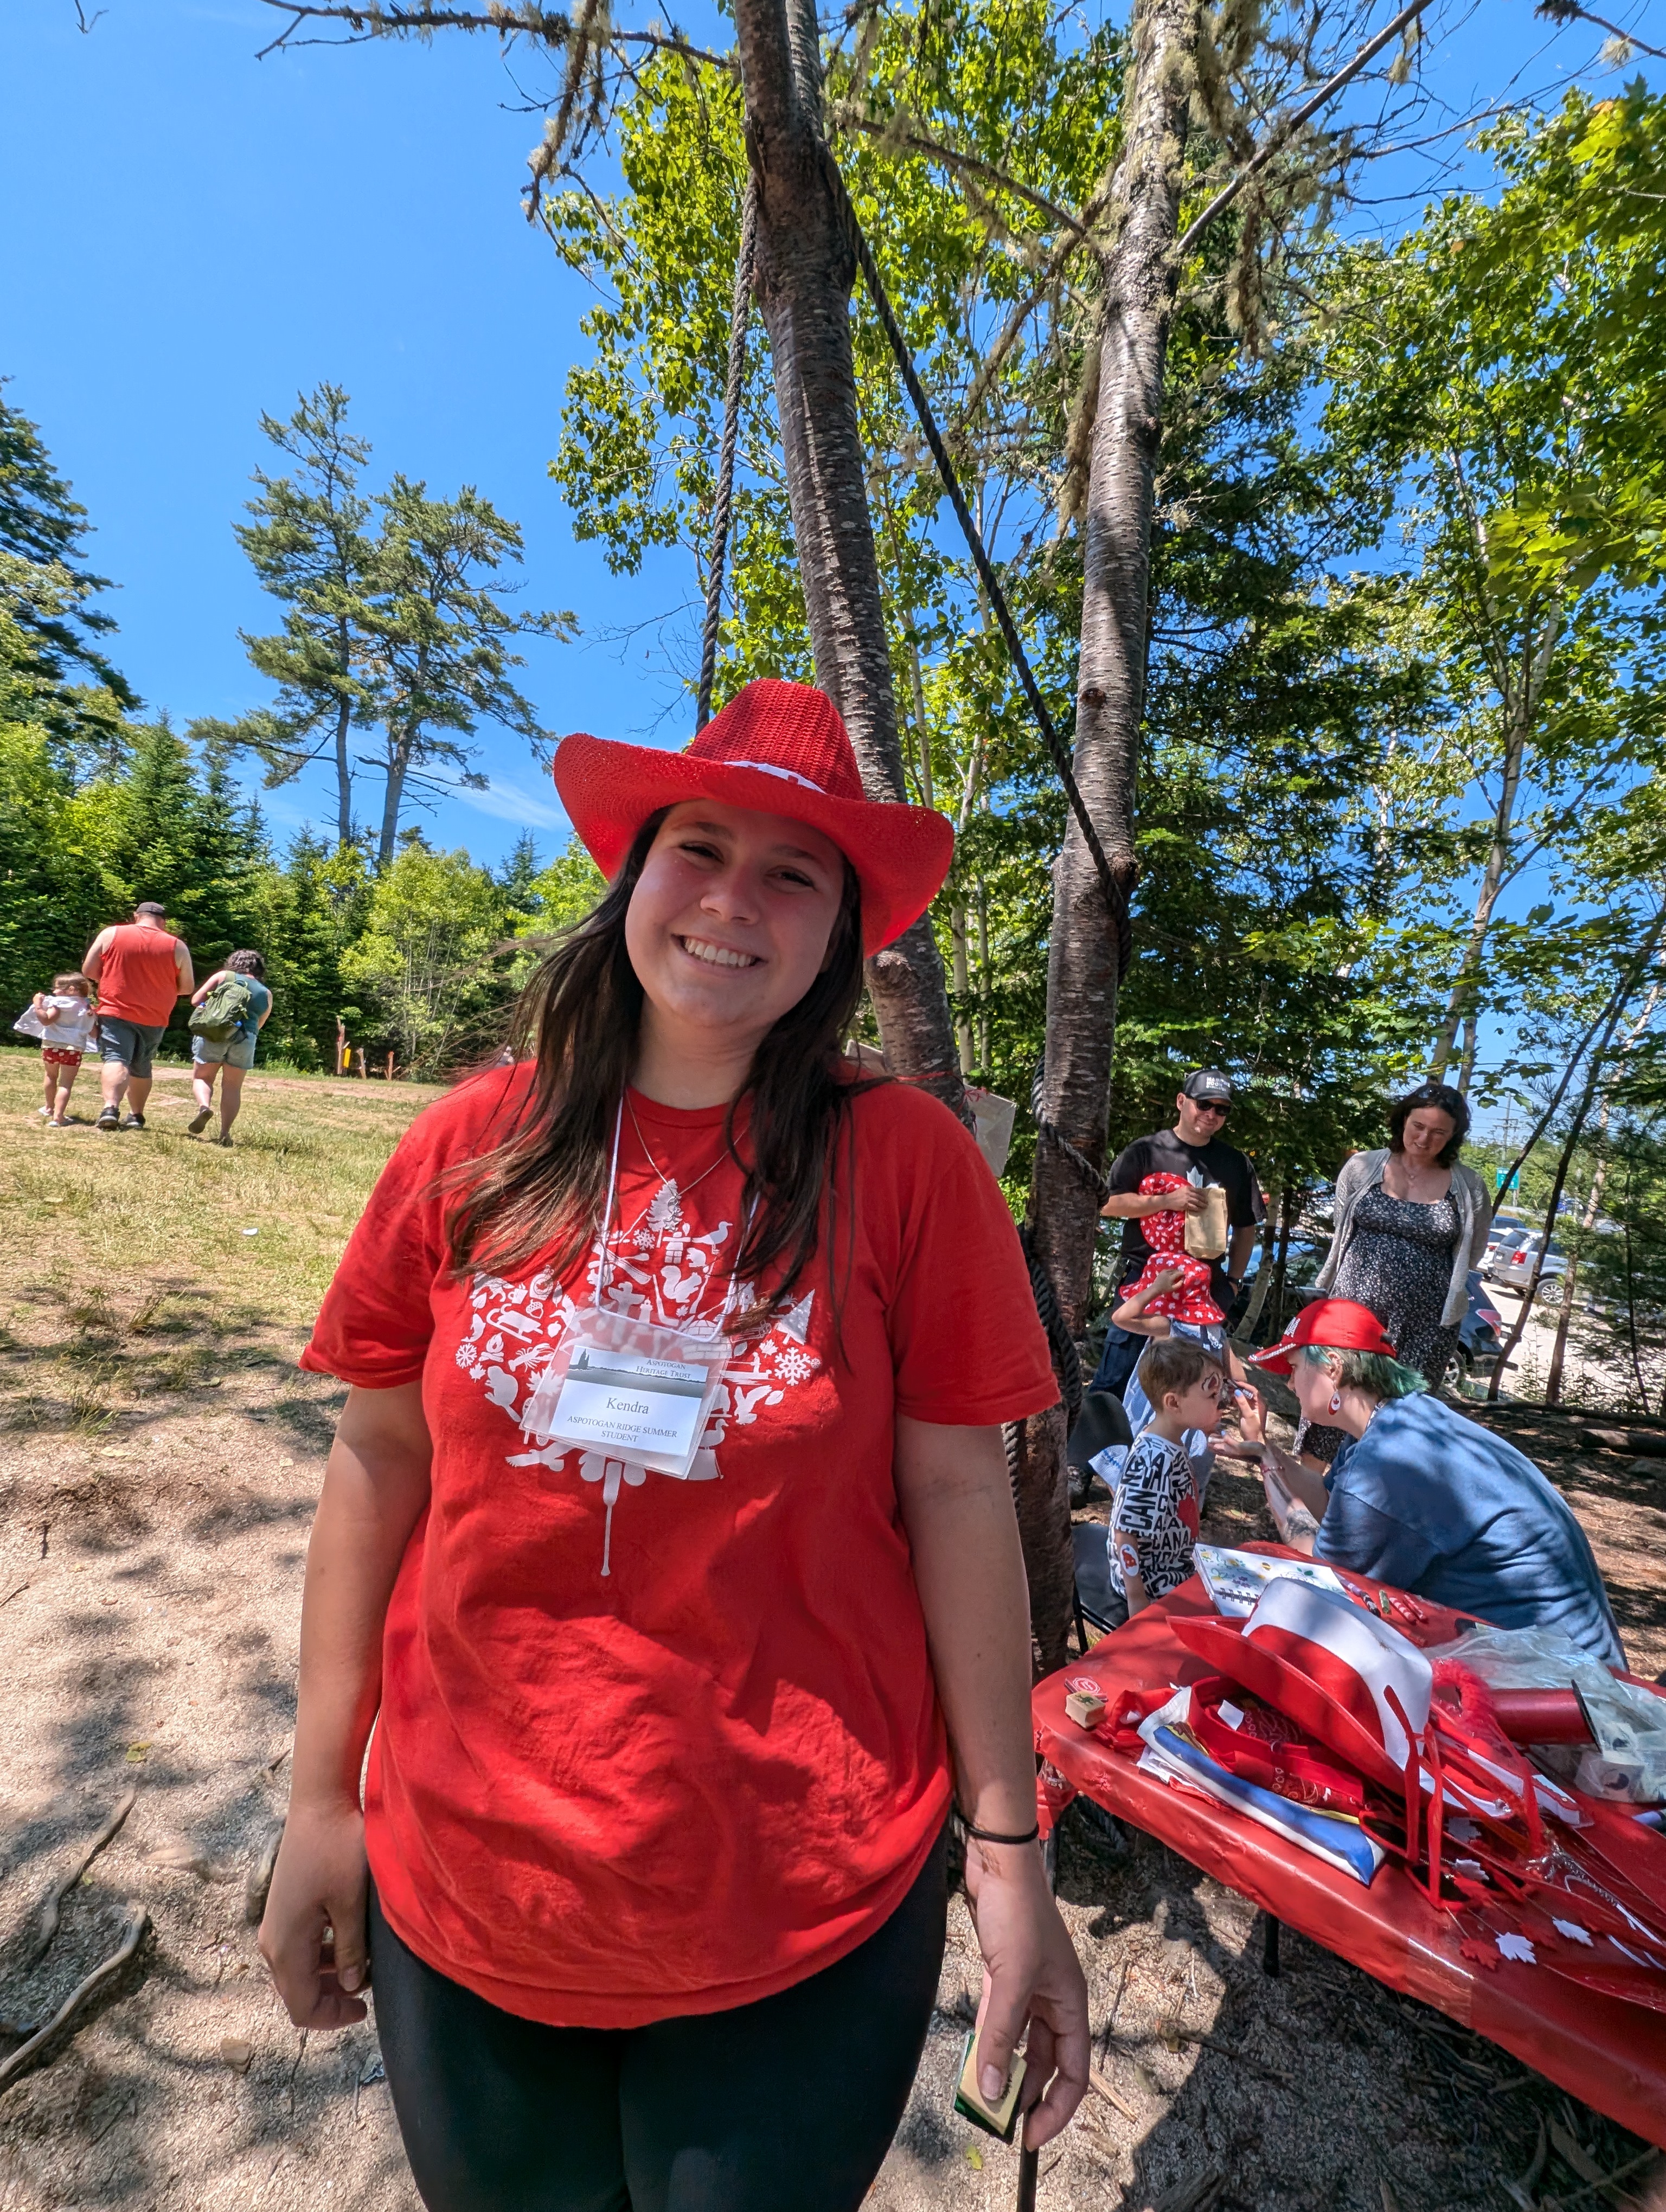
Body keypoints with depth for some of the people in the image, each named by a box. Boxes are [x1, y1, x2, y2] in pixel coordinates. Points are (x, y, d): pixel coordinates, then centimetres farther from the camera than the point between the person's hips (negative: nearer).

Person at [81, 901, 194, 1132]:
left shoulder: (111, 934, 1)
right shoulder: (177, 946, 1)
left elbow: (89, 969, 2)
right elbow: (187, 988, 6)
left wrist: (115, 982, 18)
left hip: (116, 1012, -2)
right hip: (154, 1018, 2)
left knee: (116, 1059, -9)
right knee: (141, 1067, 16)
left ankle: (110, 1108, -30)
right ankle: (136, 1116, 23)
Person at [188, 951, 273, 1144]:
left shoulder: (224, 976, 9)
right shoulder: (266, 994, 14)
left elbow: (196, 1000, 6)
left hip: (212, 1033, -1)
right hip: (244, 1040, 1)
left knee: (201, 1077, 15)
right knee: (232, 1087, 11)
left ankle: (204, 1106, -14)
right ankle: (225, 1132, 2)